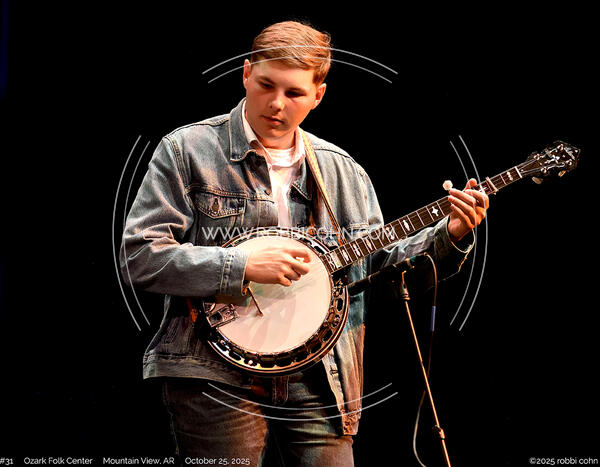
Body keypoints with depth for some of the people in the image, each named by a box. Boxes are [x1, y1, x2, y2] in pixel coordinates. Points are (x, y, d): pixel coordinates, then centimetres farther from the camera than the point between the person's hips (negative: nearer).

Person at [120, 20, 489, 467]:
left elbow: (376, 263, 17)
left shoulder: (341, 170, 13)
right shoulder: (187, 150, -2)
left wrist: (449, 236, 1)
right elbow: (138, 256, -9)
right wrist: (243, 266, -18)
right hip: (215, 373, -4)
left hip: (315, 377, 4)